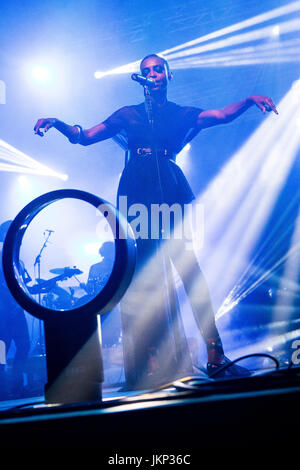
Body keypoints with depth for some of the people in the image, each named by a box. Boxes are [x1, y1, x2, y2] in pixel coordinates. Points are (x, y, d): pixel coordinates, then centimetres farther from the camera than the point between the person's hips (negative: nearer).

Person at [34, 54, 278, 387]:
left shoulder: (183, 114, 20)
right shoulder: (128, 115, 21)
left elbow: (223, 115, 4)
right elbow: (85, 137, 14)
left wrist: (250, 100, -14)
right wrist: (58, 124, -4)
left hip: (172, 193, 0)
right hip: (138, 194, 0)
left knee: (192, 271, -9)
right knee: (147, 276, -7)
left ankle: (215, 357, -7)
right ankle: (151, 360, -4)